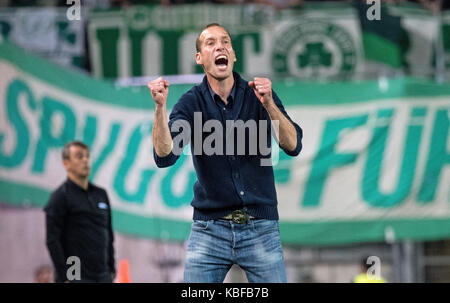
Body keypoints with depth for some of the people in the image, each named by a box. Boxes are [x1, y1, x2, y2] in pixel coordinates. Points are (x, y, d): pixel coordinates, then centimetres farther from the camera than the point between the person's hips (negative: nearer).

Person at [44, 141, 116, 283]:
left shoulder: (101, 194, 16)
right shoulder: (60, 196, -4)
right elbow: (52, 241, -9)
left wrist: (112, 269, 15)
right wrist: (65, 277, -14)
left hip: (103, 276, 7)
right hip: (75, 278, -7)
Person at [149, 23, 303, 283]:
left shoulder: (259, 95, 0)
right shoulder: (191, 103, 0)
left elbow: (293, 146, -12)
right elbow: (164, 156, -12)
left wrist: (268, 103, -27)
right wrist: (160, 107, -26)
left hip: (261, 229, 0)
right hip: (209, 229, 0)